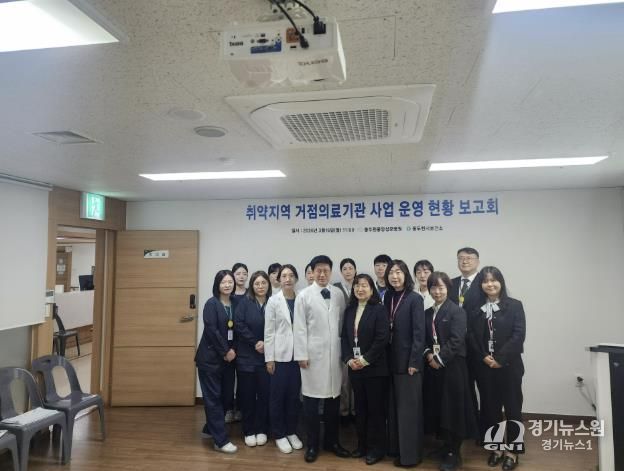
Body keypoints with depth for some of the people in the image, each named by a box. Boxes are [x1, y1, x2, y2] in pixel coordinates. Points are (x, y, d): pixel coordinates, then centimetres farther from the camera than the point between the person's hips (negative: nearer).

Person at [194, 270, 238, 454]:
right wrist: (226, 351, -14)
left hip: (228, 357, 6)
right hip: (211, 357, -6)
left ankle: (210, 429, 31)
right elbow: (211, 330, -16)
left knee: (225, 395, 12)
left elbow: (236, 330, 9)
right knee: (213, 397, -1)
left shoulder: (235, 304, 7)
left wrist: (232, 351, -3)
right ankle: (221, 440, 5)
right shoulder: (211, 304, -9)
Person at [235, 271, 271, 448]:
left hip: (266, 356, 1)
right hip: (246, 356, -1)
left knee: (264, 393, 5)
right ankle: (249, 431, 18)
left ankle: (261, 430, 21)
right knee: (247, 393, 5)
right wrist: (255, 342, -13)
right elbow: (239, 325, -8)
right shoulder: (244, 303, 0)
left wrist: (266, 344, -14)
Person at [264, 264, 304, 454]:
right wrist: (269, 358, -7)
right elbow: (269, 331, -4)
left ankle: (291, 431, 27)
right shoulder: (273, 301, -4)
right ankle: (279, 435, 21)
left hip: (298, 355, 2)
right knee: (278, 395, 6)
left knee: (294, 395, 11)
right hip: (280, 355, -2)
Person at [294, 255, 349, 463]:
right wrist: (301, 355, -7)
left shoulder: (339, 294, 4)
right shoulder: (304, 295, -2)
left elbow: (343, 323, 6)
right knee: (312, 400, 5)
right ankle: (312, 444, 20)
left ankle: (331, 441, 28)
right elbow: (300, 328, -4)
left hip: (335, 353, 3)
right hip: (313, 354, -2)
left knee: (333, 398, 11)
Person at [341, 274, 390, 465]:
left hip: (374, 367, -5)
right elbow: (344, 336, 8)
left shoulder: (379, 309, -7)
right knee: (360, 408, 13)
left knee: (376, 408, 4)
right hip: (354, 367, 5)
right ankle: (362, 445, 27)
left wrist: (365, 359, -16)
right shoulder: (349, 310, 9)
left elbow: (383, 338, -14)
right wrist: (349, 359, -6)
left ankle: (376, 448, 18)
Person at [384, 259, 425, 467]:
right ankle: (396, 447, 28)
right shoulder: (388, 298, 6)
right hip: (391, 360, 6)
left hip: (408, 361, -6)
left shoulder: (415, 299, -10)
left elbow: (419, 333, -13)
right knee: (394, 406, 14)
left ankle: (410, 453, 15)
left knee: (408, 408, 3)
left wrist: (414, 361, -16)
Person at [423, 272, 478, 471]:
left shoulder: (457, 311, -6)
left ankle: (454, 453, 14)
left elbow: (456, 340, -14)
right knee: (437, 407, 9)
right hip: (433, 366, 5)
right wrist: (429, 355, -7)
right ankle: (446, 445, 25)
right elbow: (424, 339, 10)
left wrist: (440, 359, -15)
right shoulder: (427, 313, 12)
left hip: (452, 366, -5)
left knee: (452, 408, 1)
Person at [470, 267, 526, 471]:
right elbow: (471, 336, 4)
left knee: (512, 407, 6)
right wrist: (484, 357, -10)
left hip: (509, 365, -3)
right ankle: (497, 448, 24)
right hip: (484, 366, 3)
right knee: (490, 407, 10)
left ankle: (512, 451, 19)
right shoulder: (477, 308, 5)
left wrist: (500, 358, -14)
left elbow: (519, 335, -10)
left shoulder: (514, 305, -2)